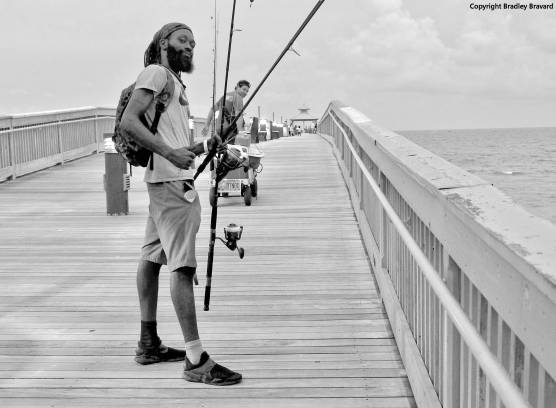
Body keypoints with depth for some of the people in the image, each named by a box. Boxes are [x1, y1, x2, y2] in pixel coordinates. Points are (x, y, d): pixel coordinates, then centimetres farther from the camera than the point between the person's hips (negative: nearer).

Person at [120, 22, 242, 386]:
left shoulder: (175, 83, 23)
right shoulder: (155, 72, -5)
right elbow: (129, 121, -18)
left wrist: (203, 147, 9)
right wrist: (171, 153, -26)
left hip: (171, 180, 11)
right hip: (172, 181, -11)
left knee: (153, 256, 14)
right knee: (182, 265, -13)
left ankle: (149, 343, 23)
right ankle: (196, 360, -13)